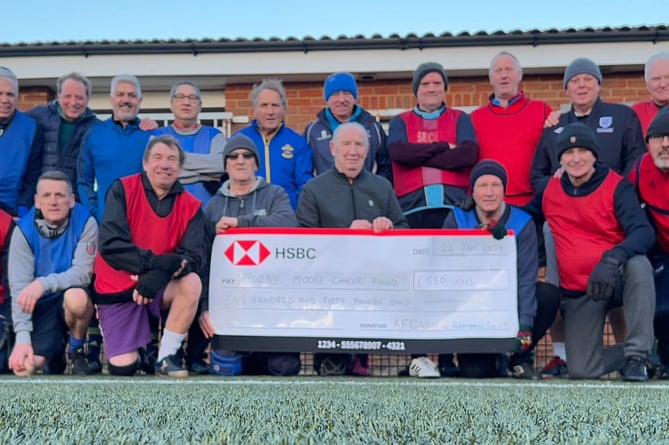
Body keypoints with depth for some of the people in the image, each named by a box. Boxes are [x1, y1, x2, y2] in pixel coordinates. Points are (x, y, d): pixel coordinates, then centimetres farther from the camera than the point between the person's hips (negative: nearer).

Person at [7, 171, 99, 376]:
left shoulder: (85, 223, -16)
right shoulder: (24, 230, -12)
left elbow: (83, 272, -22)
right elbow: (19, 288, -15)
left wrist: (44, 283, -38)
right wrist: (23, 336, -24)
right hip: (41, 307, 1)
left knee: (76, 296, -38)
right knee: (24, 368, -18)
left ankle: (77, 350, -6)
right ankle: (55, 349, 19)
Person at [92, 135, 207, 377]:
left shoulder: (191, 206, -3)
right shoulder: (122, 190, -9)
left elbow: (195, 256, -15)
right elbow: (110, 244, -20)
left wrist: (162, 274, -34)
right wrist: (156, 261, -31)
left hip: (160, 287, 2)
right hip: (117, 290, -2)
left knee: (192, 282, -30)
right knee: (123, 368, -13)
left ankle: (166, 357, -12)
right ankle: (138, 353, 25)